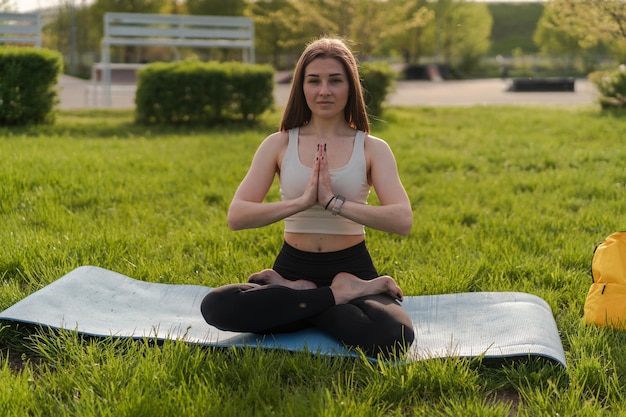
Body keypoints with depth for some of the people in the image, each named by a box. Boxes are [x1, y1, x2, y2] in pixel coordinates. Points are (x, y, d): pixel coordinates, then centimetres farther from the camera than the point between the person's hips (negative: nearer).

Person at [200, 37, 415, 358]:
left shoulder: (372, 148, 1)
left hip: (351, 269, -2)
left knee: (394, 337, -35)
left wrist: (334, 202, -24)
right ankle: (337, 296, -14)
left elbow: (402, 220, -14)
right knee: (215, 307, -28)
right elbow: (236, 216, -8)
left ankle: (291, 299, -11)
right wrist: (302, 201, -21)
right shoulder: (279, 144, 3)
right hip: (293, 268, 2)